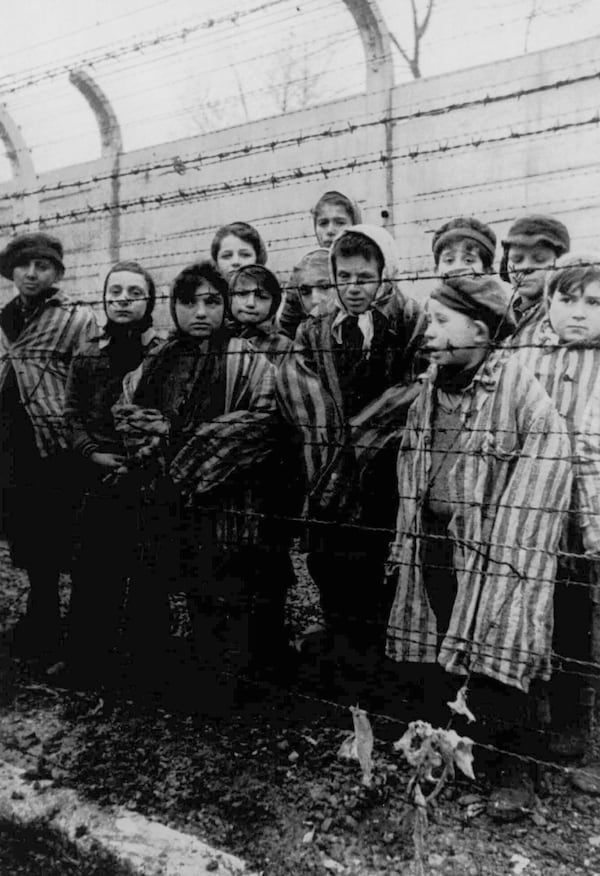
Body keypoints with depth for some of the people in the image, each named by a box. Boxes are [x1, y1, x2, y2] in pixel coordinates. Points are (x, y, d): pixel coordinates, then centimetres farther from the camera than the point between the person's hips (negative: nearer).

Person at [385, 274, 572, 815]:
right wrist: (406, 542, 10)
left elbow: (548, 463, -14)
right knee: (437, 662, 14)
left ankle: (514, 773, 22)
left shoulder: (522, 392, -12)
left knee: (493, 665, -1)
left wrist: (506, 552, -15)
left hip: (493, 550, -6)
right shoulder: (429, 390, 8)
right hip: (431, 544, 6)